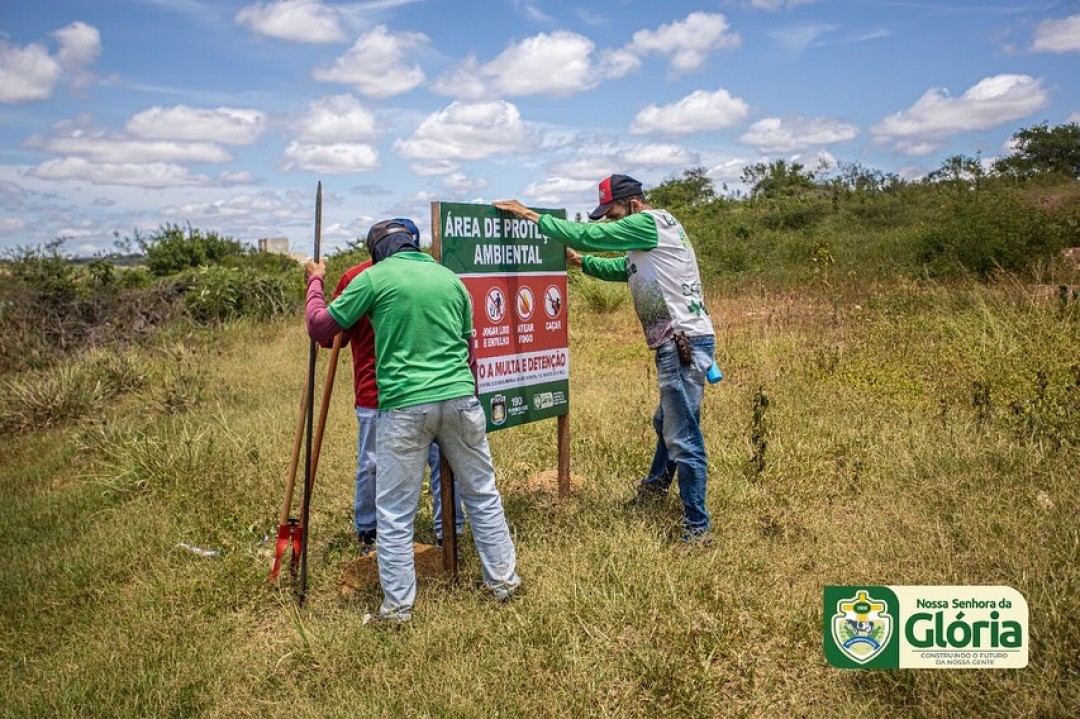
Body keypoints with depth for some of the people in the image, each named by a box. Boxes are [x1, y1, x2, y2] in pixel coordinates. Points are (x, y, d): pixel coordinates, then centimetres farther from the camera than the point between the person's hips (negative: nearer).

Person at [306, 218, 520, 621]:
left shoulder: (374, 277, -1)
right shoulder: (451, 279, 13)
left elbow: (319, 328, 4)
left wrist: (315, 281, 21)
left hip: (403, 406, -3)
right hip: (459, 398, 4)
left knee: (394, 513, 9)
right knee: (483, 495, 16)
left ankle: (398, 604, 16)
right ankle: (503, 579, 27)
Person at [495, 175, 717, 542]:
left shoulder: (650, 222, -13)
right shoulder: (649, 235, 18)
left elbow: (589, 235, -16)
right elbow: (620, 269, 28)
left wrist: (530, 215, -9)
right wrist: (580, 262, 16)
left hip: (684, 342, -11)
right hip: (676, 342, 11)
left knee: (683, 437, -5)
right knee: (667, 422, 27)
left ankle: (697, 527, 3)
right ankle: (656, 485, 48)